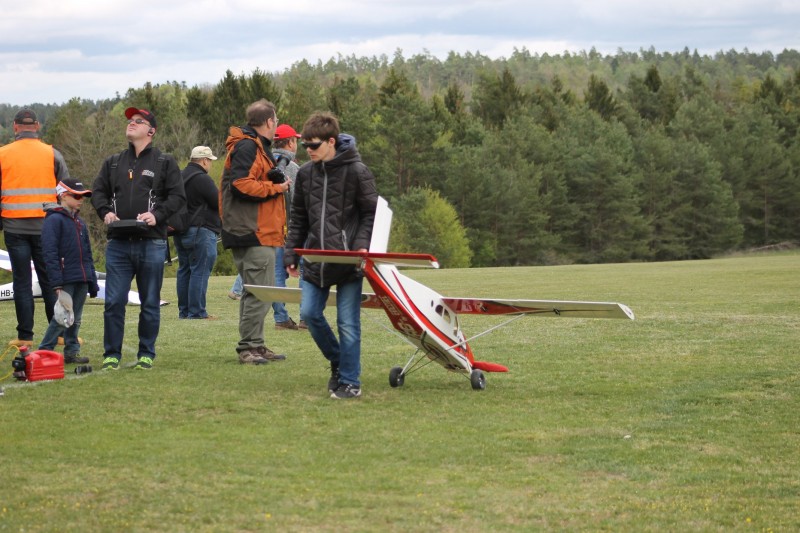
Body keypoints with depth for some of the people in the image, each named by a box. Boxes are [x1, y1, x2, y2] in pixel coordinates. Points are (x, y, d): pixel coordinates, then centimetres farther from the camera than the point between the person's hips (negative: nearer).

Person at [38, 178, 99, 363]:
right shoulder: (54, 220, -7)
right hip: (65, 281, -8)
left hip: (81, 281, 8)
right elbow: (50, 253, -13)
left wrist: (92, 282, 19)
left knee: (75, 319, 11)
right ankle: (44, 352, -4)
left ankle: (72, 351, 17)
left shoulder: (80, 223, 18)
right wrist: (56, 283, -19)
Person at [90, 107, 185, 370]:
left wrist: (157, 214, -14)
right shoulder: (113, 163, 16)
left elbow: (177, 196, 1)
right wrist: (105, 211, -3)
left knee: (150, 304, 4)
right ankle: (111, 355, 6)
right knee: (113, 301, -2)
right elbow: (98, 191, 18)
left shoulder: (165, 162, 6)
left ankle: (146, 355, 14)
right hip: (118, 242, 2)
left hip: (151, 242, -2)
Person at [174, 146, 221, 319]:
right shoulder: (202, 179, -15)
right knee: (200, 272, -7)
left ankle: (184, 310, 15)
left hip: (180, 232, 9)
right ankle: (197, 311, -10)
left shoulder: (180, 177, 15)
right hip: (200, 231, -9)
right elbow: (219, 203, -14)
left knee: (184, 270, 13)